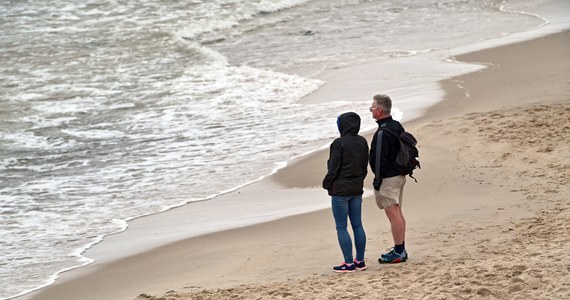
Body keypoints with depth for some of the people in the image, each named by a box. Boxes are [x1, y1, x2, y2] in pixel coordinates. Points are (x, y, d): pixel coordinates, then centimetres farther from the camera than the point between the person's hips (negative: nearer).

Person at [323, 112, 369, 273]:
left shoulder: (339, 143, -17)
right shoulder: (363, 142, 5)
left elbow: (333, 168, -15)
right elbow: (365, 166, 12)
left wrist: (327, 184, -1)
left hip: (340, 190, -7)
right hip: (357, 189, 7)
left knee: (341, 228, -2)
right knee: (357, 225, 12)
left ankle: (349, 263, -4)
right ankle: (360, 261, 15)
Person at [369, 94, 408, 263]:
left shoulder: (383, 133, -21)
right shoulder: (397, 126, 10)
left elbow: (380, 159, -22)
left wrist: (377, 180, -16)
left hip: (388, 178, -10)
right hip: (399, 175, 10)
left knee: (393, 214, -6)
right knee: (398, 213, 16)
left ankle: (398, 253, -4)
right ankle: (401, 249, 22)